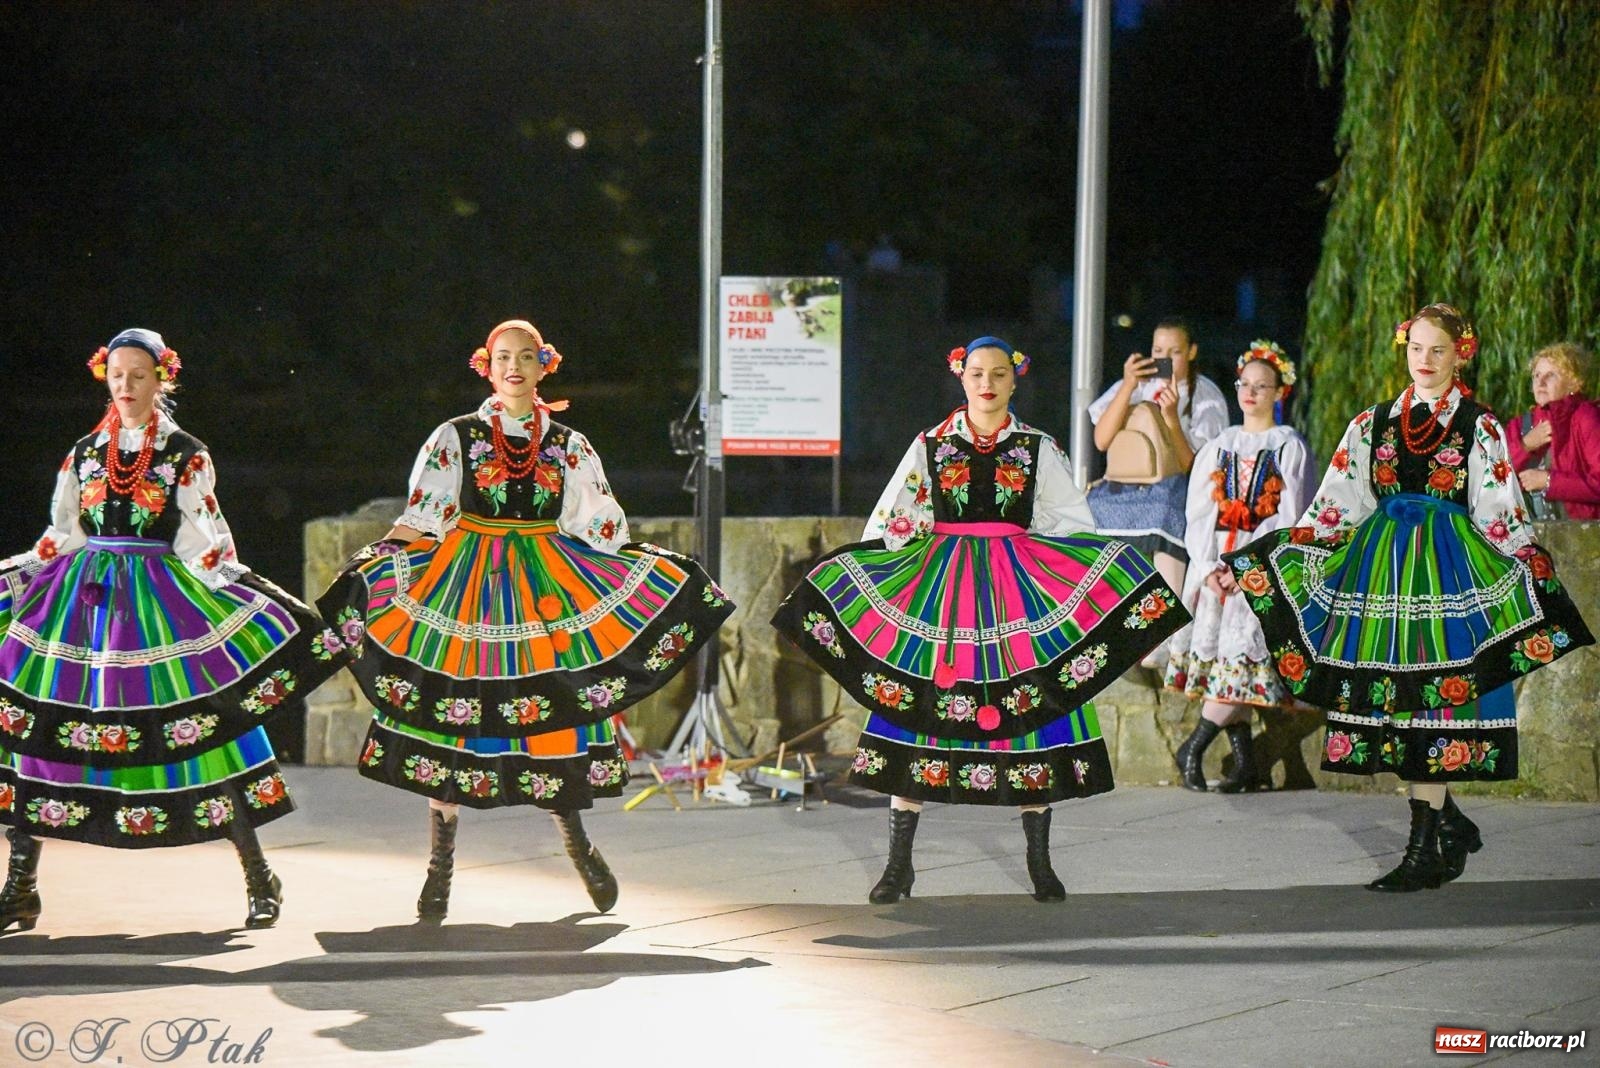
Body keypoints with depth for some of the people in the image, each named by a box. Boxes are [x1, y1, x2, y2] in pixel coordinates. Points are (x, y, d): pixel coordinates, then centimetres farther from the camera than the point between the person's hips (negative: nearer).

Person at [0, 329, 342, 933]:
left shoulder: (186, 454, 3)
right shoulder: (84, 453, 12)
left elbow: (203, 541, 1)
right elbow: (60, 538, 16)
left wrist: (238, 588, -11)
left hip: (162, 599, -3)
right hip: (83, 599, 3)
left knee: (205, 729, -7)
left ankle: (260, 882, 6)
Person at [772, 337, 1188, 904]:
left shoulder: (1039, 448, 8)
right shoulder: (931, 446, 8)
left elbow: (1076, 523, 9)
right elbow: (889, 522, 10)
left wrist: (1028, 553, -6)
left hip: (1020, 587, 0)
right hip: (939, 586, 0)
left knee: (1029, 712, -2)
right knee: (916, 712, -4)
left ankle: (1040, 864, 10)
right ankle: (898, 865, 3)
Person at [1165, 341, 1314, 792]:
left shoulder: (1290, 446, 5)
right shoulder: (1218, 446, 16)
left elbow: (1289, 517, -4)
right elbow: (1199, 513, 10)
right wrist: (1208, 568, -6)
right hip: (1213, 565, 4)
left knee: (1244, 655, -15)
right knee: (1216, 651, -4)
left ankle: (1193, 749, -6)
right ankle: (1245, 763, -1)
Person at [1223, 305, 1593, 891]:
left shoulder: (1479, 427, 3)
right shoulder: (1373, 424, 13)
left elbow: (1502, 514, 1)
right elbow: (1333, 506, 12)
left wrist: (1536, 584, -6)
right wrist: (1270, 559, 5)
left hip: (1450, 572, -4)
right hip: (1381, 568, 4)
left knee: (1431, 698, -9)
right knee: (1388, 698, 0)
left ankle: (1425, 850, -5)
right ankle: (1451, 826, 17)